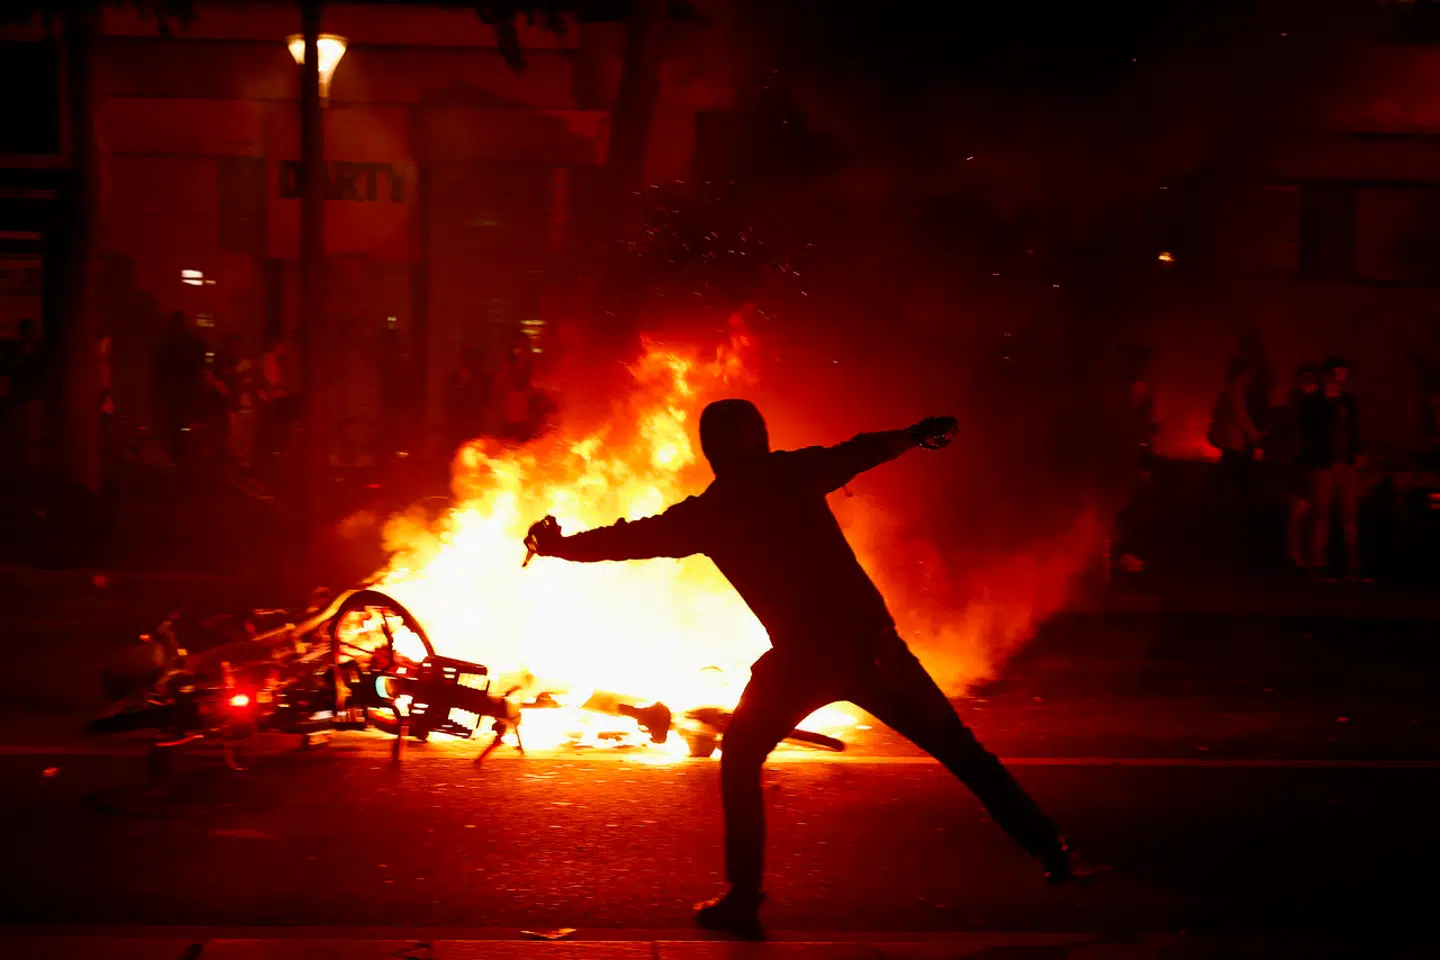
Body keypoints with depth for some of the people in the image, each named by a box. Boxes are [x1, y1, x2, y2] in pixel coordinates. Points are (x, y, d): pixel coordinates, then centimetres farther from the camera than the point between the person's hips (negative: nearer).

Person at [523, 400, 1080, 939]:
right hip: (870, 641, 3)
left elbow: (633, 540, 11)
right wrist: (915, 435, 42)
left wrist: (559, 546, 26)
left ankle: (743, 900, 12)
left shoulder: (708, 512, 3)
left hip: (802, 657, -2)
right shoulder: (794, 473, 8)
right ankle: (1050, 851, 11)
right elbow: (859, 452, 23)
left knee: (739, 761, 18)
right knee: (956, 746, 12)